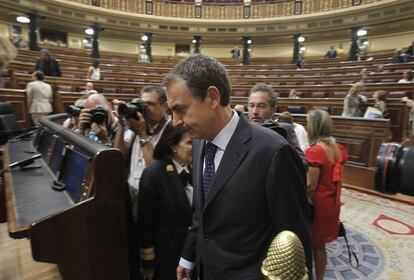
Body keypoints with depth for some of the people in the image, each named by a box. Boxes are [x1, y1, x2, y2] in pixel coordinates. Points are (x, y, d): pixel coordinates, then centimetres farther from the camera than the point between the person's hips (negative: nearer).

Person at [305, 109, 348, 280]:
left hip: (317, 203, -7)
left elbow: (311, 185, -21)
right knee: (320, 245, 20)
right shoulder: (338, 148, 2)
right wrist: (335, 199, 19)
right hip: (332, 203, 8)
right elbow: (338, 180, 10)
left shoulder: (314, 151, -22)